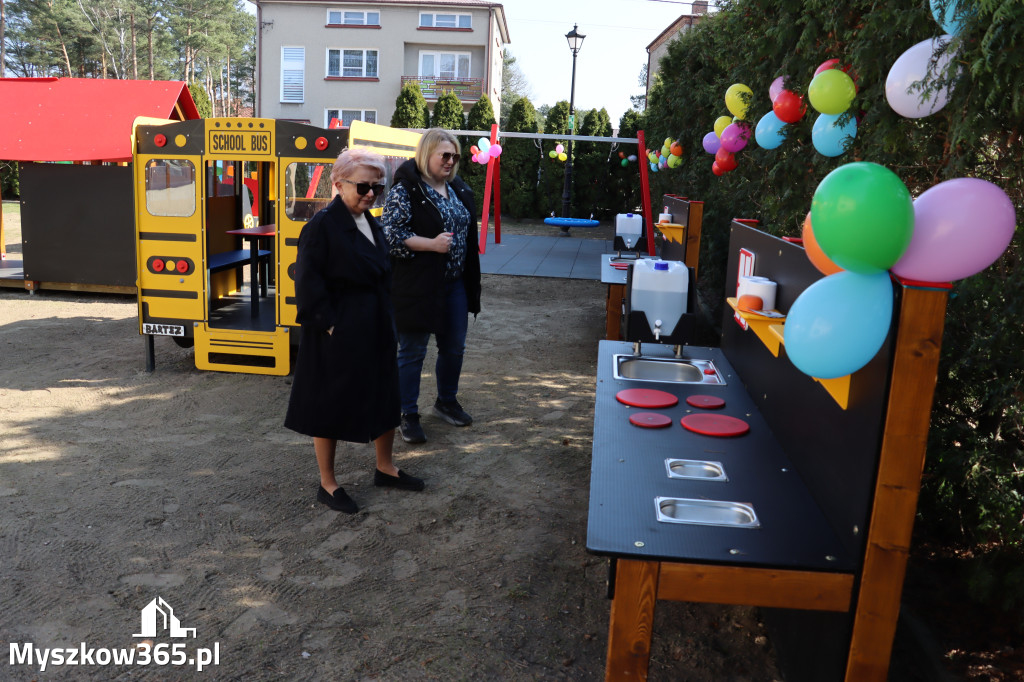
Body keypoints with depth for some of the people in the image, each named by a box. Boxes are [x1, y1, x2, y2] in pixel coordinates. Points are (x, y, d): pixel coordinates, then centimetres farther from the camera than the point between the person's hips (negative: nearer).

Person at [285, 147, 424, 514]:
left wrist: (386, 325, 13)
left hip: (375, 332, 8)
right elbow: (308, 284, -18)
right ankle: (327, 485, 22)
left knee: (384, 397, 17)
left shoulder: (369, 223, 9)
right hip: (338, 335, -8)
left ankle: (385, 468, 36)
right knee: (330, 407, 6)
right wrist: (329, 325, -19)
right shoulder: (321, 226, -15)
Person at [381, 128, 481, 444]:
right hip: (418, 285, -7)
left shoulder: (458, 189, 12)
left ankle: (447, 401, 37)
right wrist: (431, 244, -21)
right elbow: (390, 233, -17)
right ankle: (409, 415, 16)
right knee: (412, 352, 3)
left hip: (455, 284, 7)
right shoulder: (405, 190, -11)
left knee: (454, 347, 16)